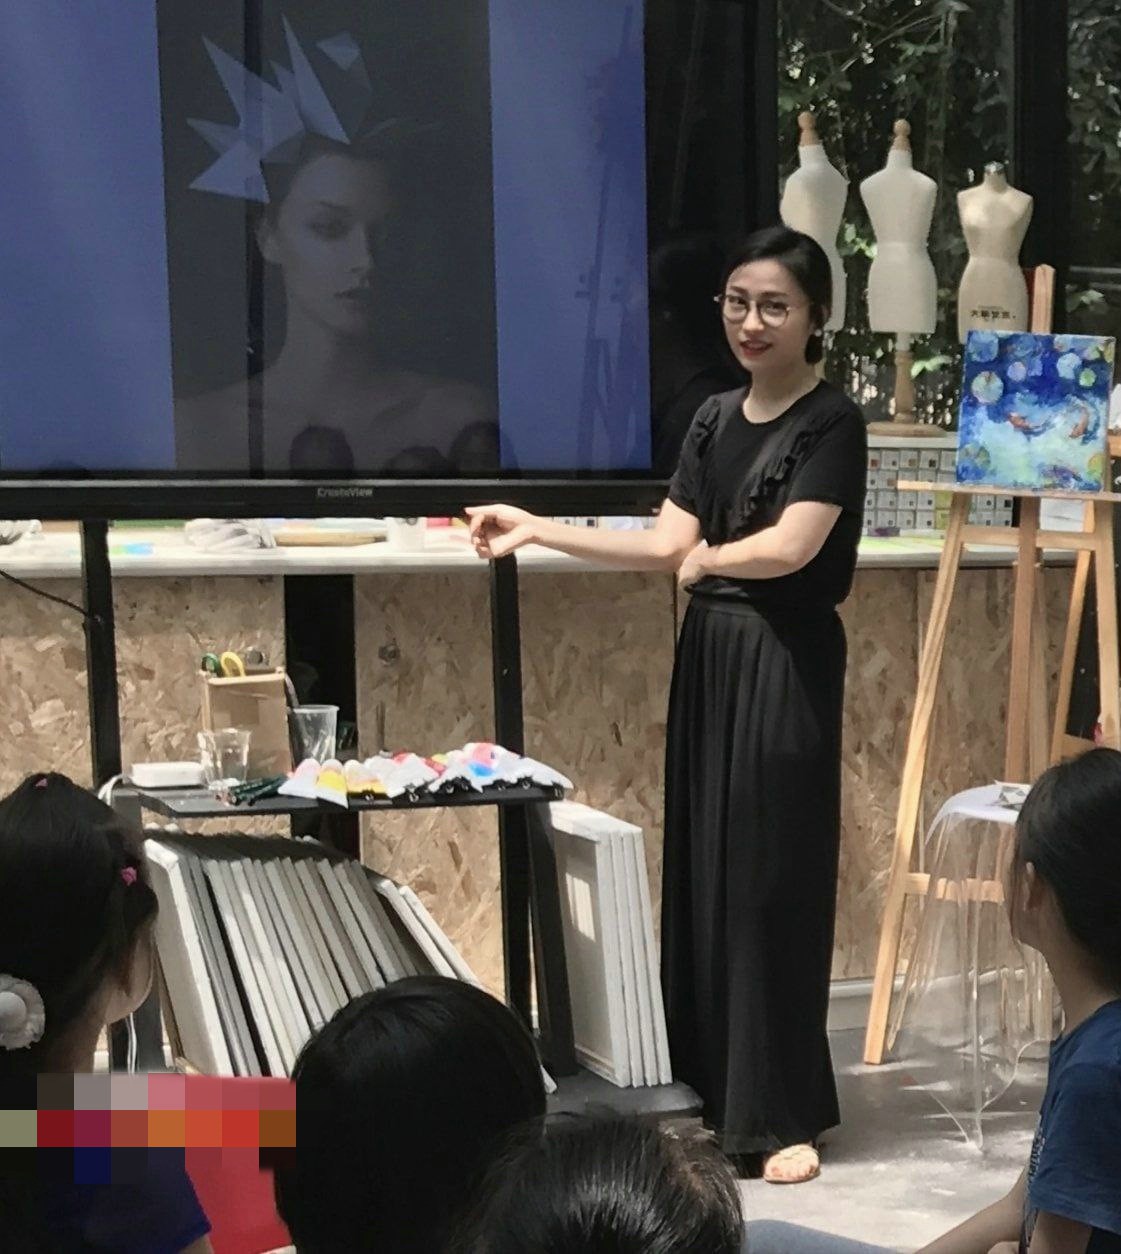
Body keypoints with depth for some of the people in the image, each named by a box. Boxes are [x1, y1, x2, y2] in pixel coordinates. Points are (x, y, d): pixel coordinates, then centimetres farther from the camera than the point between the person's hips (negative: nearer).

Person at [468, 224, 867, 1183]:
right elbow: (669, 545, 9)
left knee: (770, 874, -4)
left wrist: (706, 558, -1)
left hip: (784, 664, -7)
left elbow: (788, 547, -19)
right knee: (705, 864, 7)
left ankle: (784, 1113, 2)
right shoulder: (716, 419, 12)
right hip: (709, 655, 7)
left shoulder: (831, 422, -9)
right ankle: (717, 1085, 17)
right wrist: (537, 531, 5)